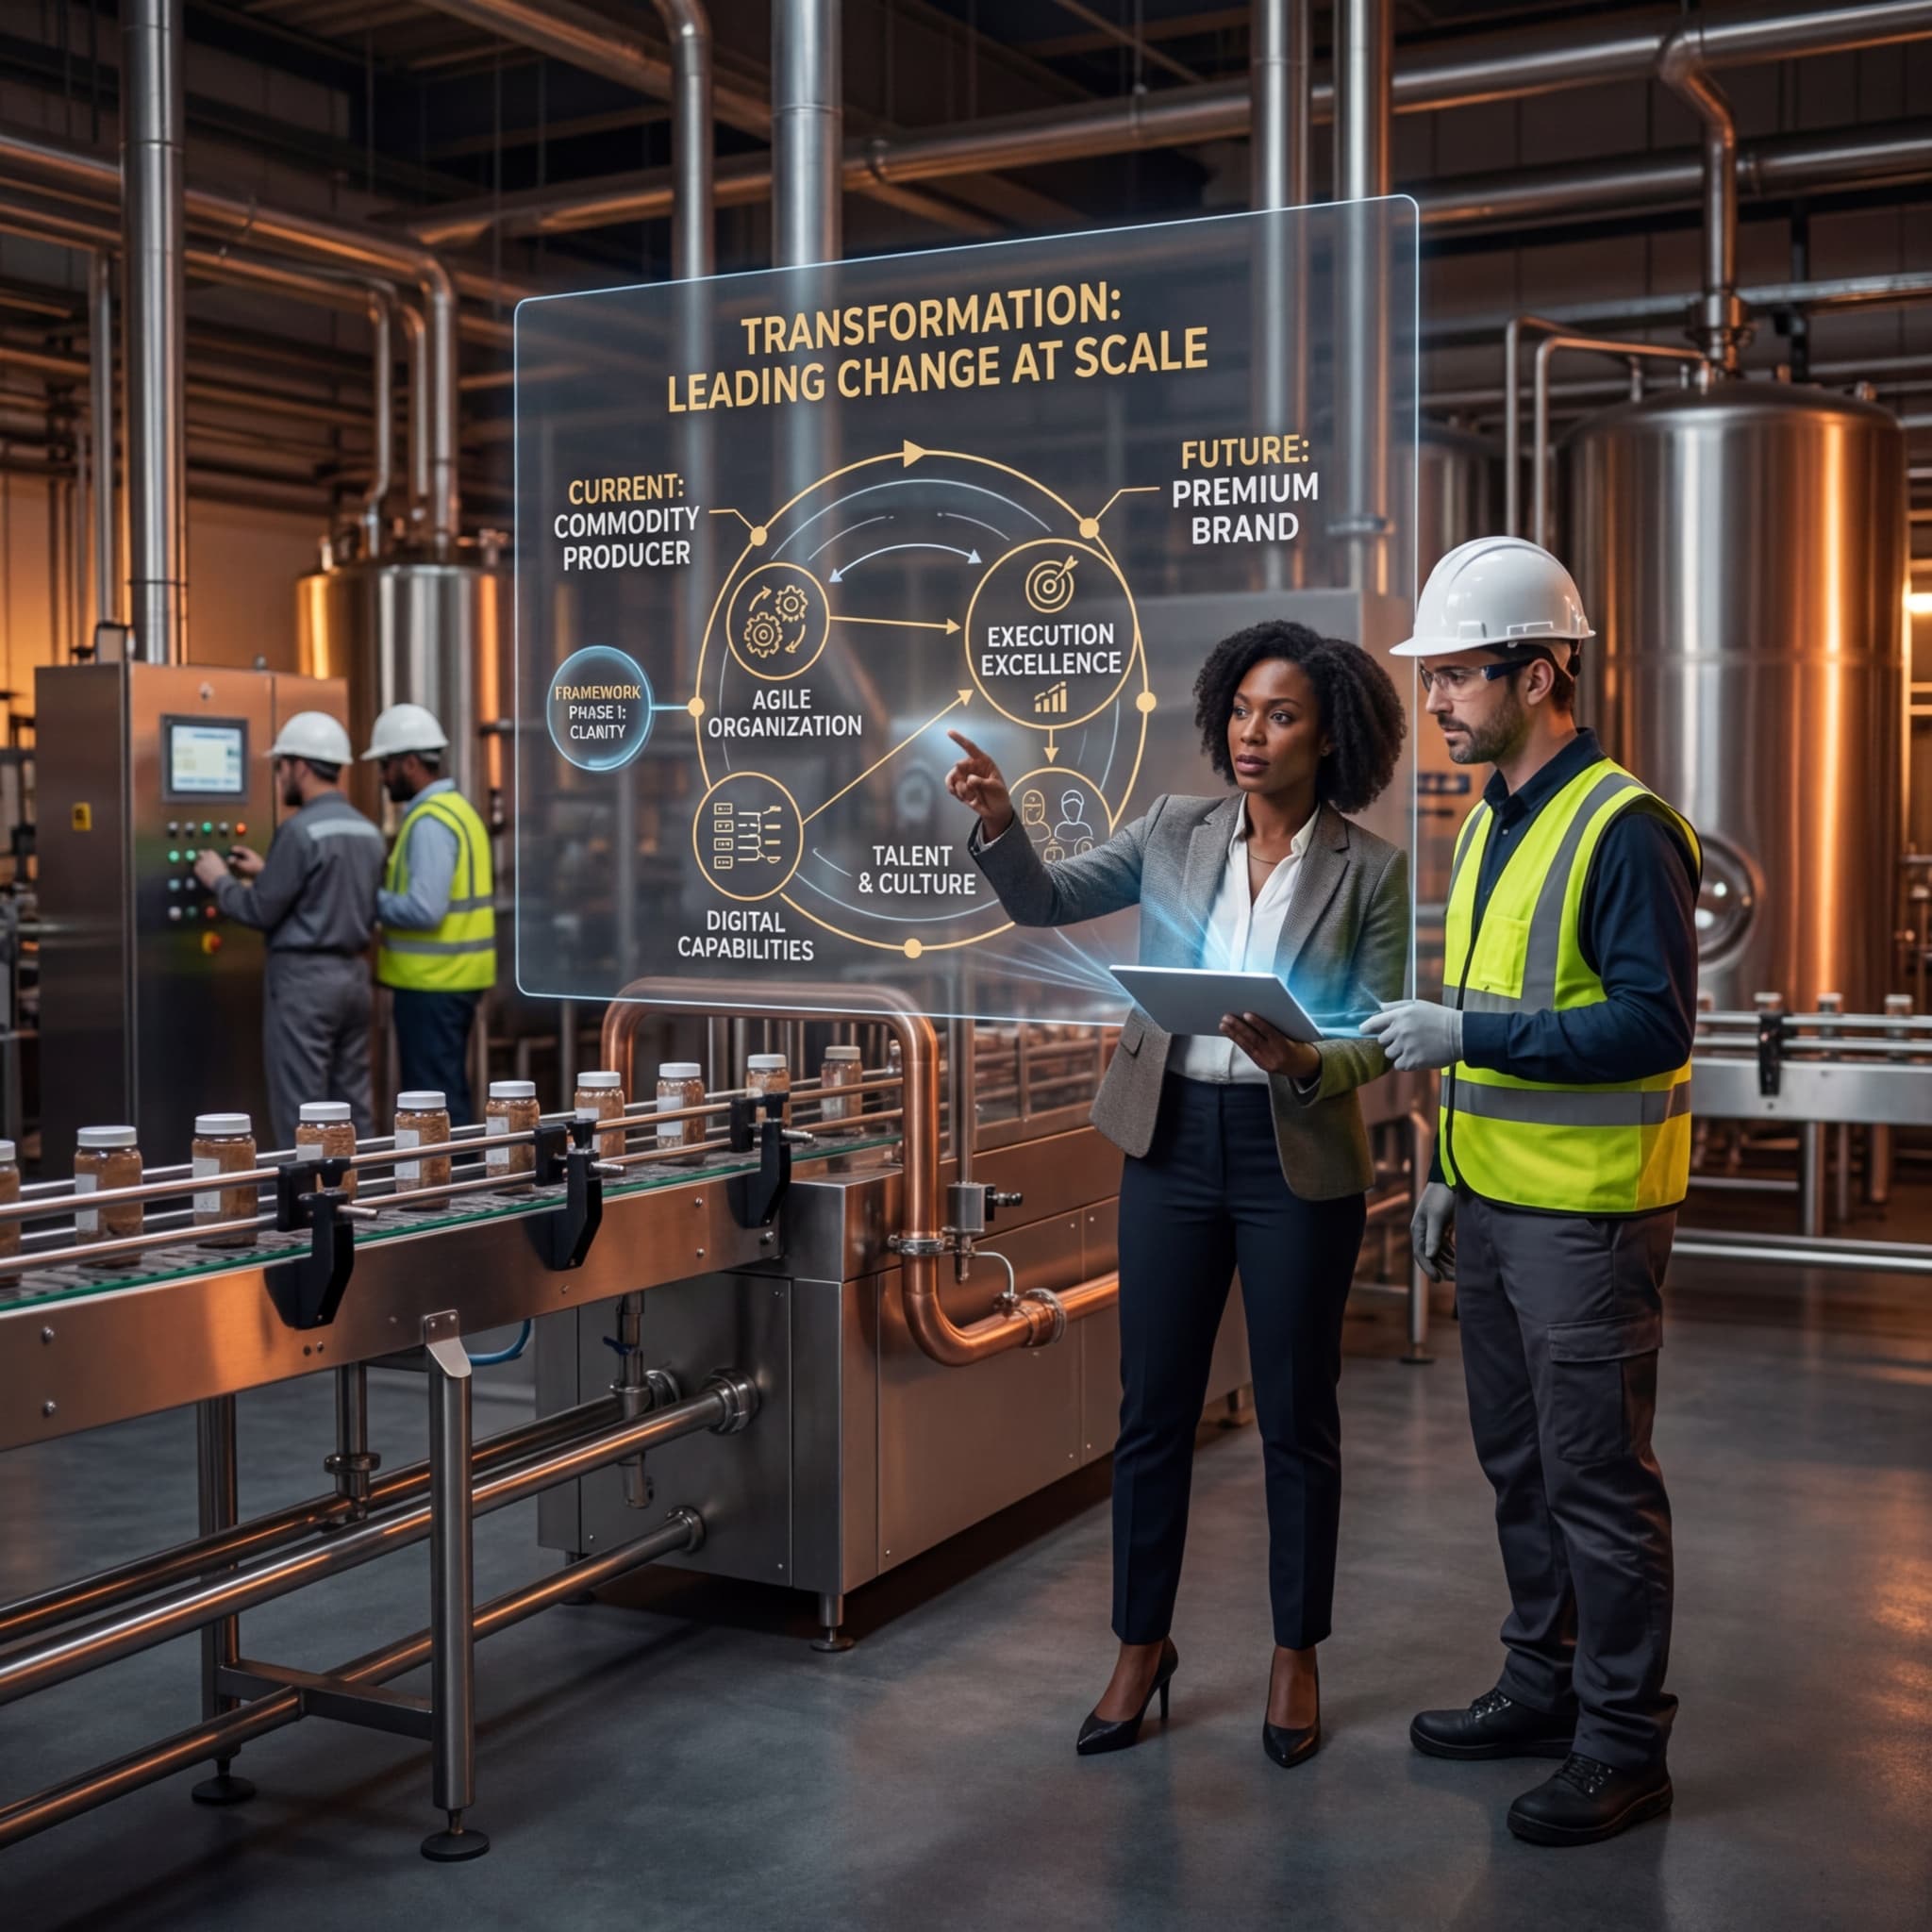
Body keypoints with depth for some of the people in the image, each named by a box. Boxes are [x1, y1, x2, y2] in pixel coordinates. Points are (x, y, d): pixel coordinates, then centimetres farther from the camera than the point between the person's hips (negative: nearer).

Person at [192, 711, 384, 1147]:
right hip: (353, 974, 8)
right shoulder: (367, 831, 10)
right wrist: (266, 873, 23)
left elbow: (261, 912, -12)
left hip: (304, 978, -8)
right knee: (352, 1104, 10)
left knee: (301, 1111, -3)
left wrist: (220, 881, 5)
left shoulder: (300, 830, -15)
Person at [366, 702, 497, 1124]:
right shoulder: (456, 808, 15)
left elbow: (424, 908, -25)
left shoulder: (431, 821, -16)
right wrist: (383, 883, 10)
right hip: (452, 977, 10)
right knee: (448, 1096, 15)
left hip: (433, 982, -10)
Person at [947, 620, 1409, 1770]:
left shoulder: (1371, 869, -4)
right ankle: (1143, 1646, 24)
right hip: (1174, 1144, 3)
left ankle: (1297, 1659, 25)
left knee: (1297, 1417, 8)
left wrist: (1303, 1063, -26)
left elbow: (1381, 1036, -6)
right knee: (1153, 1410, 9)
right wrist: (998, 820, -16)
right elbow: (1043, 901, 3)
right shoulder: (1176, 834, 4)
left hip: (1298, 1156, -2)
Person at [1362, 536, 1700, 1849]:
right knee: (1521, 1467, 18)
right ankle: (1543, 1690, 33)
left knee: (1599, 1481, 1)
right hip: (1494, 1205, 9)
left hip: (1588, 1214, -9)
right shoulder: (1489, 825, 13)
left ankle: (1625, 1748, 14)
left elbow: (1652, 1024, -22)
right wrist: (1450, 1167, 18)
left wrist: (1470, 1033, -25)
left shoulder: (1623, 828, -16)